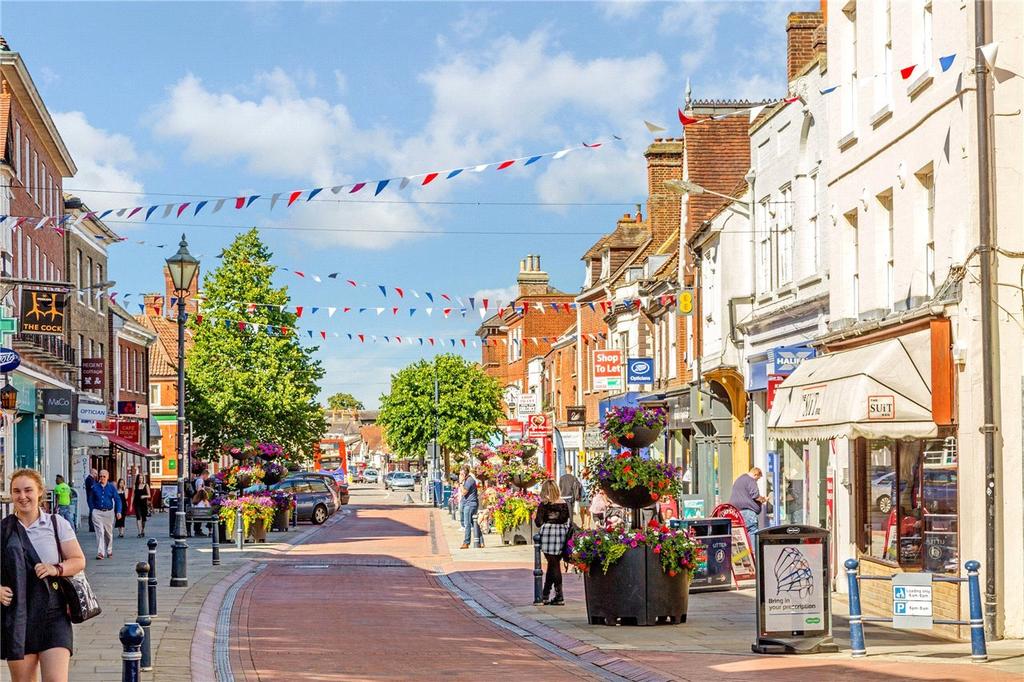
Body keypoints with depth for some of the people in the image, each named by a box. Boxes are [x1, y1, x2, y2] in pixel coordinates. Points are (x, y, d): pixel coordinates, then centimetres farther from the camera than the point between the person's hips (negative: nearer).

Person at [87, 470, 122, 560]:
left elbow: (117, 500, 1)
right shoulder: (95, 487, 2)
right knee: (100, 532, -12)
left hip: (109, 512, 1)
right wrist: (92, 510, 1)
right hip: (97, 512, -1)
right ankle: (100, 552, -16)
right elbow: (91, 500, 11)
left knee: (109, 533, 12)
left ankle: (109, 551, 29)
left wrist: (118, 512, -9)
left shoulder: (111, 487, 2)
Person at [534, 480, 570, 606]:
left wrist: (534, 517, 13)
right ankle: (545, 595, 21)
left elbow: (539, 523, -6)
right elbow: (569, 518, 4)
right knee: (553, 564, 14)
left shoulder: (544, 504, -4)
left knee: (554, 564, 2)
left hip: (548, 532, -4)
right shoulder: (565, 503, 6)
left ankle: (559, 596, 0)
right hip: (562, 533, 4)